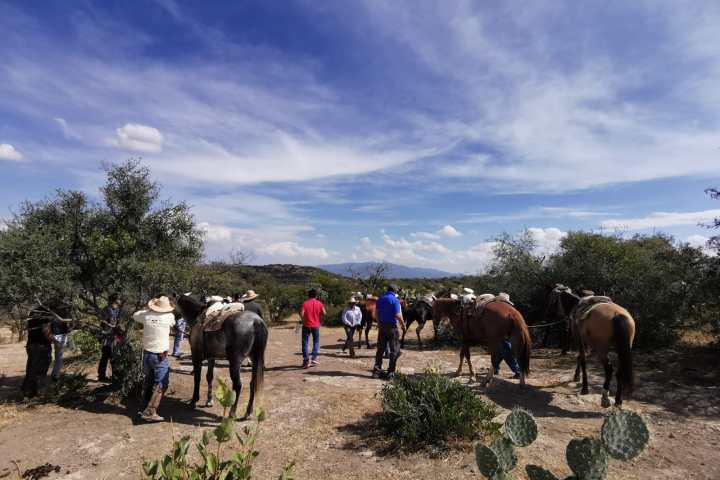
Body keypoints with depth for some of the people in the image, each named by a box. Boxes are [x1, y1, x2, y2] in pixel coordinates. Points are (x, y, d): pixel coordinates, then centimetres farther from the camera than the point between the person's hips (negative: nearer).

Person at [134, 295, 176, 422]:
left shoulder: (146, 315, -4)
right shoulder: (169, 316, -10)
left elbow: (134, 315, 19)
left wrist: (148, 309, 20)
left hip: (147, 353, 5)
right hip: (160, 356, -5)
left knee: (149, 380, 21)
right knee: (160, 384, 0)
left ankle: (145, 408, 31)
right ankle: (149, 412, -7)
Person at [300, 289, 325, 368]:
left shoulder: (305, 303, -7)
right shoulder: (319, 303, -2)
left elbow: (301, 314, -16)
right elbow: (324, 313, -4)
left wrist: (303, 319, 4)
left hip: (306, 325, -2)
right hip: (316, 325, 2)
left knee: (305, 343, 6)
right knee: (316, 342, 16)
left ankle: (306, 360, 0)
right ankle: (314, 359, 9)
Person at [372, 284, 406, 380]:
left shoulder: (380, 299, 8)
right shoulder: (395, 300, -13)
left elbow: (376, 312, 13)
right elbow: (398, 315, -18)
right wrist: (403, 325, -4)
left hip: (382, 326, 6)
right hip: (392, 327, -6)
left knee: (380, 349, 13)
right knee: (394, 350, 4)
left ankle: (376, 370, 15)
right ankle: (391, 372, 5)